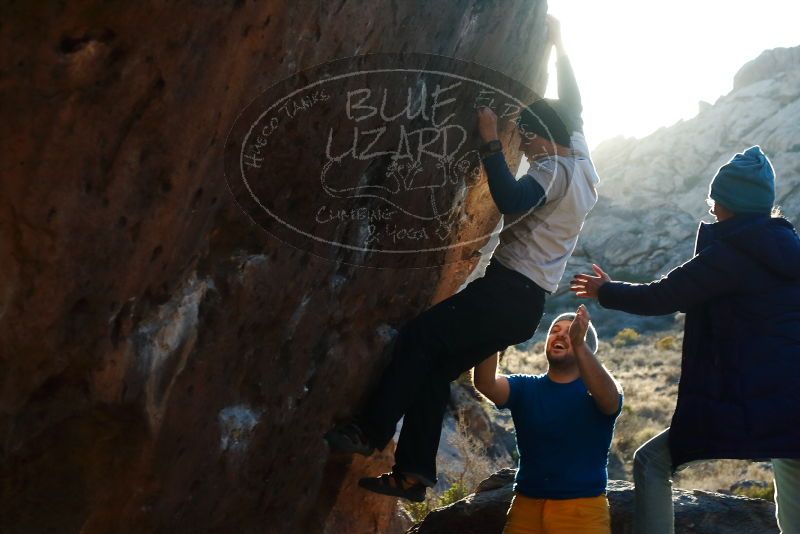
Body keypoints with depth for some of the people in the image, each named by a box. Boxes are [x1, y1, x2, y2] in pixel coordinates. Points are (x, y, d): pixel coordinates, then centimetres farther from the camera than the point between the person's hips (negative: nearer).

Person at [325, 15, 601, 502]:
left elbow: (511, 200, -29)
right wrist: (560, 46, 36)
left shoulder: (553, 171, -10)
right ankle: (414, 473, 0)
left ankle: (372, 432, -12)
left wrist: (491, 141, -21)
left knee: (420, 337, -14)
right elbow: (572, 109, 30)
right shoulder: (582, 161, 16)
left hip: (509, 290, -10)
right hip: (528, 303, 10)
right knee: (438, 367, 5)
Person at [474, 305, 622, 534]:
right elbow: (485, 383, -14)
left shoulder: (596, 390, 0)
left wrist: (579, 344, -40)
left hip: (583, 509, -2)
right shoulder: (525, 388, 6)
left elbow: (610, 398, -25)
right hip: (526, 506, 2)